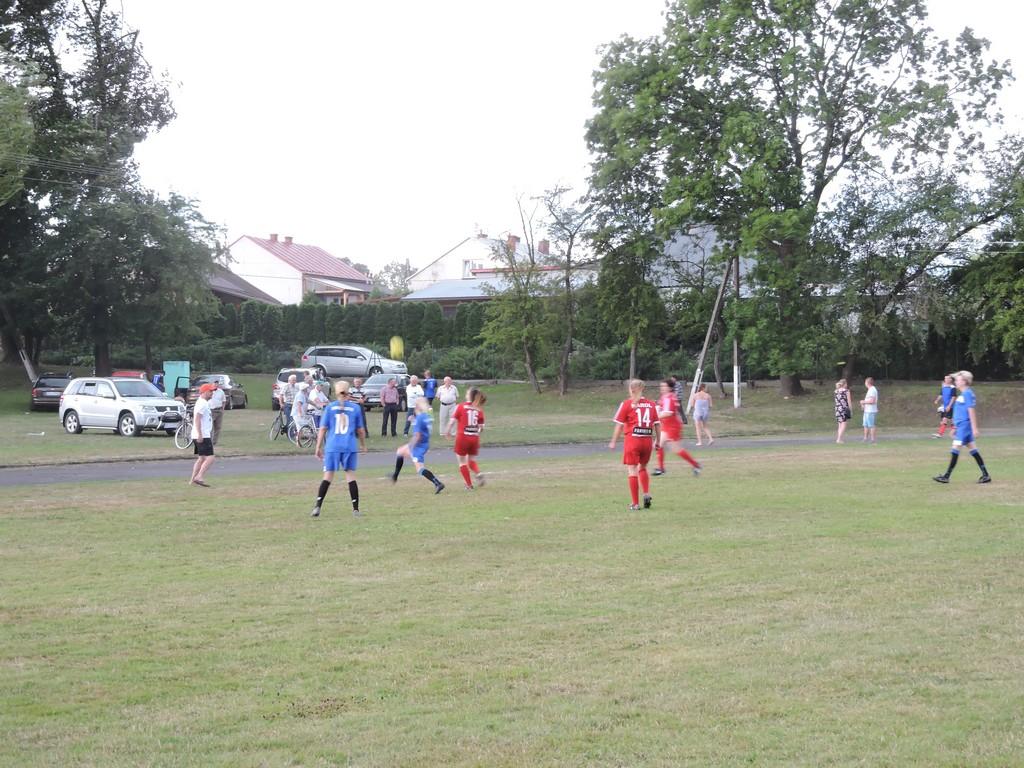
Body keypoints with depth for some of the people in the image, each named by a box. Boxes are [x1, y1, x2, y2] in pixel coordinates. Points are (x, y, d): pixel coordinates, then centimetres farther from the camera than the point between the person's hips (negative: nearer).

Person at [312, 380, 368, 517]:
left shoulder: (330, 407, 3)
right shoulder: (355, 408, 3)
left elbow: (322, 429, 1)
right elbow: (361, 430, 9)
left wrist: (319, 447, 7)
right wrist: (363, 445, 24)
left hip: (332, 447, 0)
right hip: (350, 447, 0)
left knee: (328, 476, 4)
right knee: (350, 476, 5)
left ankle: (317, 507, -7)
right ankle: (356, 510, 5)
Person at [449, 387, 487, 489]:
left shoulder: (460, 407, -6)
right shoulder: (479, 410, 2)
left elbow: (452, 421, -10)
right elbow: (481, 427, 2)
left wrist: (447, 432, 6)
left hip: (462, 437, -3)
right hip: (475, 438, 3)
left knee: (462, 462, 11)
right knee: (472, 460, 20)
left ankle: (469, 485, 10)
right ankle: (478, 474, -9)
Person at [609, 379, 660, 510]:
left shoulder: (627, 404, -2)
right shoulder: (651, 404, 8)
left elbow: (619, 425, -3)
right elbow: (657, 424, 8)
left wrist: (613, 442, 4)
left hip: (632, 440, -4)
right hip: (647, 440, 4)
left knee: (632, 470, 1)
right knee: (642, 468, 23)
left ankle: (635, 503, 1)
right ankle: (647, 494, 5)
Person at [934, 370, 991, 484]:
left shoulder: (968, 394, -13)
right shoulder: (962, 394, 16)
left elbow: (972, 411, -17)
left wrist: (975, 428, -19)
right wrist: (955, 427, 25)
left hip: (965, 425, -10)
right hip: (961, 425, 10)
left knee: (956, 448, -8)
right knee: (972, 449, 10)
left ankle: (946, 476, -6)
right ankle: (986, 475, 12)